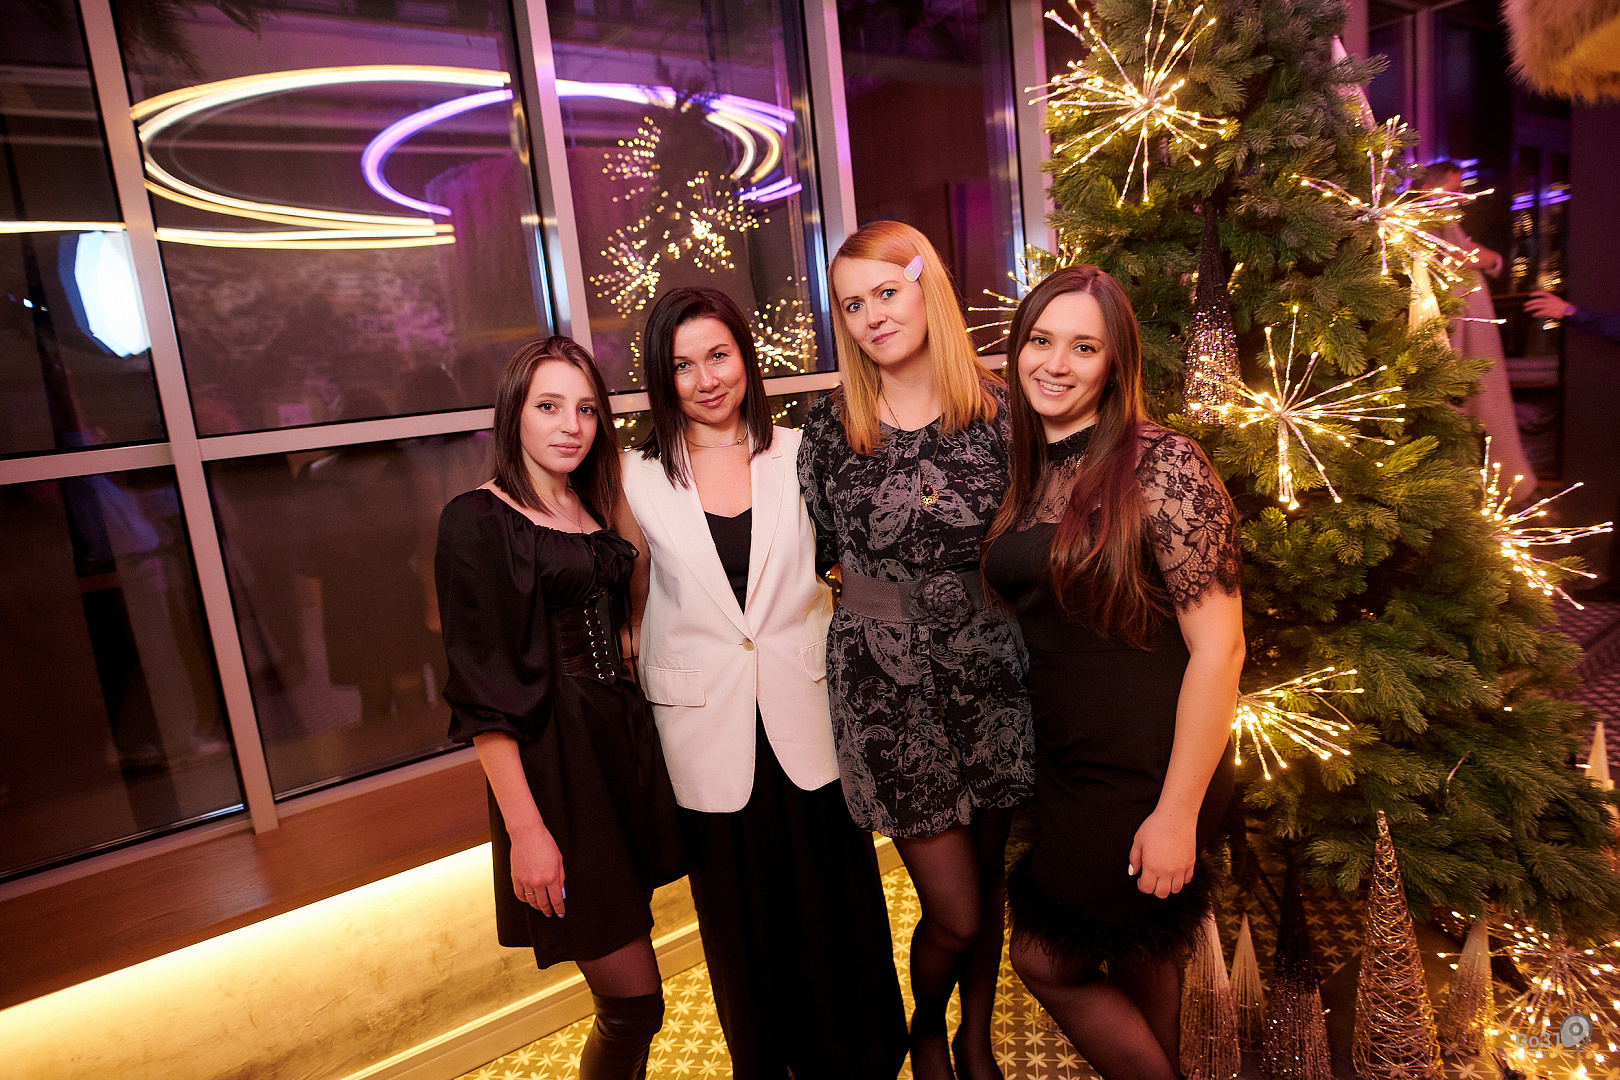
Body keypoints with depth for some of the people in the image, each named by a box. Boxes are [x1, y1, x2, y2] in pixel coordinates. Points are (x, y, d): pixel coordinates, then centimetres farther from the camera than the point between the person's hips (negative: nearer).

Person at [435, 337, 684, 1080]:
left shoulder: (592, 510, 10)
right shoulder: (478, 520, -10)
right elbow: (482, 690, -14)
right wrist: (524, 827, -16)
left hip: (624, 741, 7)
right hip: (553, 760, -6)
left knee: (625, 995, 16)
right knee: (635, 1002, 0)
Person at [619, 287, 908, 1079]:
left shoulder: (799, 457, 0)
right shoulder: (639, 478, -1)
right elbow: (634, 601, 6)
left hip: (807, 715, 0)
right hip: (706, 729, 0)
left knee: (834, 909, 13)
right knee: (742, 923, 16)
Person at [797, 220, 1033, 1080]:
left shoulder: (997, 410, -3)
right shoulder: (831, 426, -5)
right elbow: (816, 553, 5)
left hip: (994, 670, 2)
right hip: (885, 682, -2)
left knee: (985, 878, 19)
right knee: (955, 915, 3)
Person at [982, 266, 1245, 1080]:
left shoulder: (1160, 466, -17)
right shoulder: (1026, 468, 3)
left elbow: (1218, 646, -19)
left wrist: (1178, 811, -18)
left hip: (1144, 773, -6)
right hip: (1060, 762, 6)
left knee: (1047, 958, 6)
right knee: (1134, 953, 23)